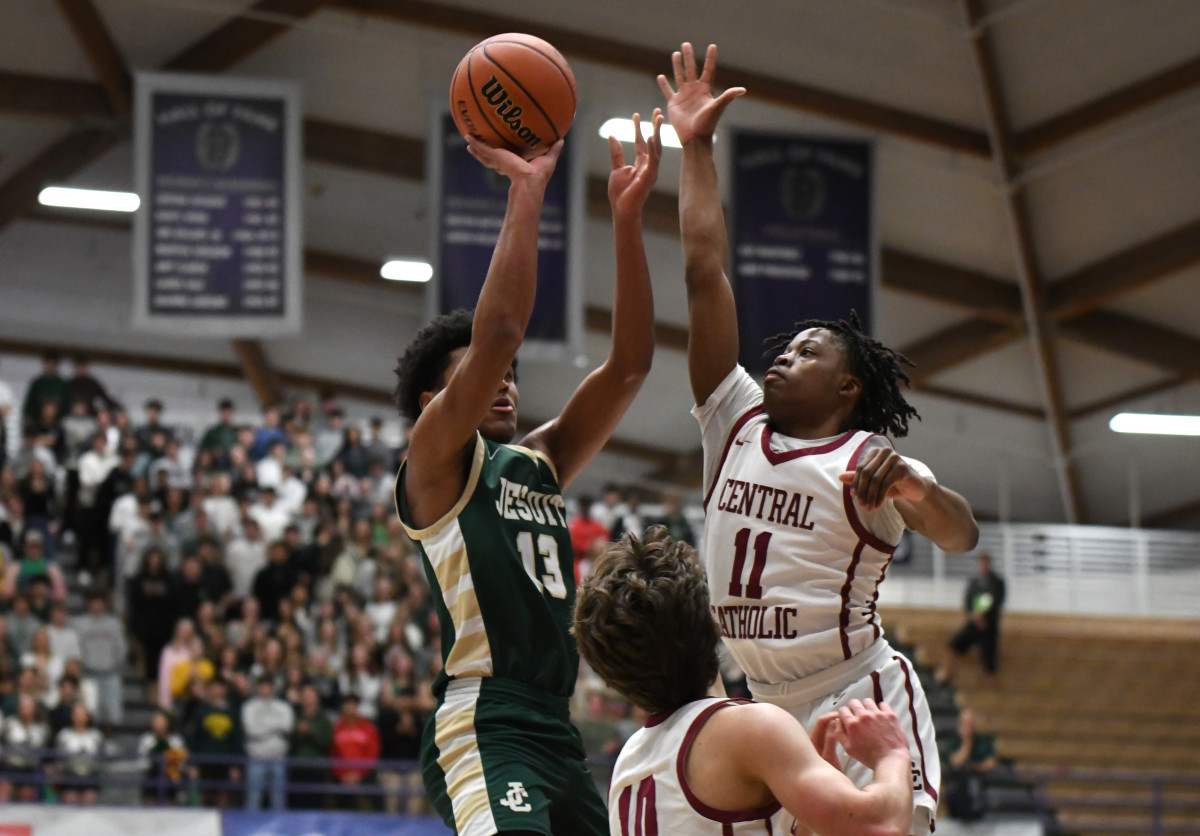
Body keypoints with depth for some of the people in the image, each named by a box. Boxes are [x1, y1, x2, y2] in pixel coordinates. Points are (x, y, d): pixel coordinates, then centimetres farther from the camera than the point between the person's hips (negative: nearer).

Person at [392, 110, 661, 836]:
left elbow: (629, 364, 13)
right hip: (483, 729, -9)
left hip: (556, 733, 9)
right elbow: (497, 332, -13)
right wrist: (527, 189, -11)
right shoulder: (435, 462, 1)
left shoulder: (540, 465, 21)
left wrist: (629, 218, 6)